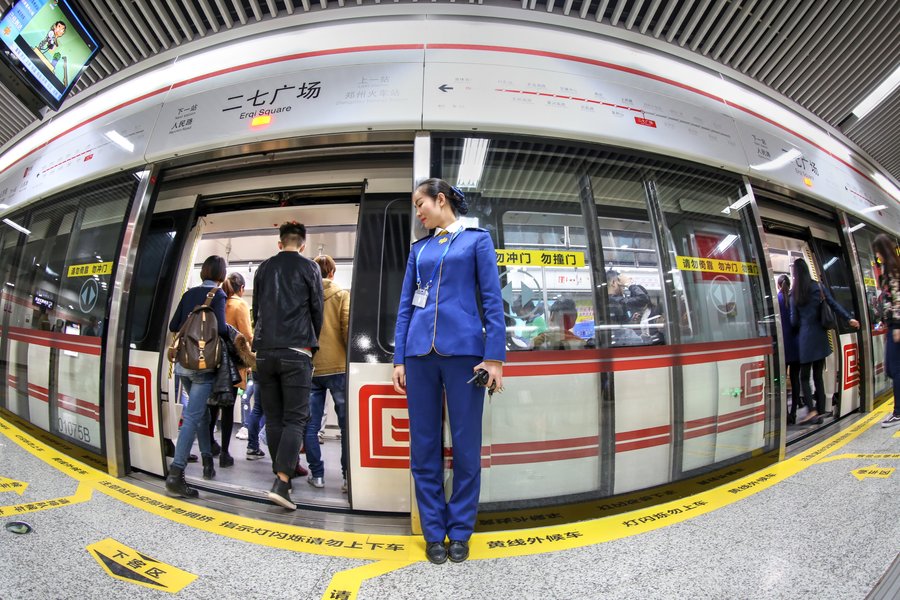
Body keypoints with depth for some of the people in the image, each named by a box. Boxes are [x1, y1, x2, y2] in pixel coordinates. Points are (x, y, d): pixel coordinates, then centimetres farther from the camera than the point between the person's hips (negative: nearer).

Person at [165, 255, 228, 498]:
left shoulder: (189, 293, 11)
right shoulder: (218, 294, -7)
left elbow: (173, 326, 10)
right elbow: (220, 327, -19)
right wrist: (232, 332, 1)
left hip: (183, 364, 7)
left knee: (201, 412, 20)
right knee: (193, 418, -6)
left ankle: (207, 460, 27)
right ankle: (175, 475, -9)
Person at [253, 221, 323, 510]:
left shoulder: (264, 268, 14)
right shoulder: (309, 267, 3)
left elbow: (257, 309, 18)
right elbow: (317, 309, 5)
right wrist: (312, 343, 19)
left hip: (265, 351, 4)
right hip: (296, 353, -4)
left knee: (273, 418, 10)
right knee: (295, 418, -3)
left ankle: (283, 472, 17)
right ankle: (281, 483, -13)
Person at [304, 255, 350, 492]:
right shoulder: (341, 294, -2)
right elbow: (348, 330, -9)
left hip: (309, 368, 2)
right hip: (337, 367, -2)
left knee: (310, 425, 10)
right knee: (346, 424, 5)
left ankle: (316, 474, 14)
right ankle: (349, 477, 7)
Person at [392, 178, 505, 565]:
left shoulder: (477, 239, 7)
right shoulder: (418, 249, 17)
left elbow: (492, 300, -1)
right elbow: (405, 305, 14)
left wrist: (495, 356, -9)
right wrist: (399, 358, 7)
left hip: (464, 350, -3)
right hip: (420, 353, 4)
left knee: (466, 446, 4)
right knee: (424, 446, 7)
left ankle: (459, 532, 21)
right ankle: (434, 532, 22)